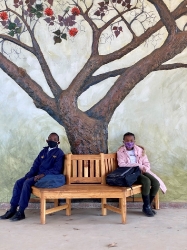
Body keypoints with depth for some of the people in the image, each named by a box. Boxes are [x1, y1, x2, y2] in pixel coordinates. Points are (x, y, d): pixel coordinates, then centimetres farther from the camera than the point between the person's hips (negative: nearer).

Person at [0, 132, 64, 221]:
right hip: (37, 175, 7)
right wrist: (29, 175, -2)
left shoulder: (59, 153, -3)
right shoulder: (44, 151, 17)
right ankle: (13, 209, -7)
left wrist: (43, 174, -24)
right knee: (18, 183, -10)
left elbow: (57, 169, -14)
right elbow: (35, 165, 14)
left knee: (27, 183, -27)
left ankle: (21, 212, -22)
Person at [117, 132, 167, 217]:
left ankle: (147, 205, 0)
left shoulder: (140, 150, 11)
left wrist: (144, 169, -14)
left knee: (156, 183, -19)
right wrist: (139, 165, -20)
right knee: (147, 181, -31)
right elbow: (122, 165, -14)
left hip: (141, 171, 5)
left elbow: (146, 164, 11)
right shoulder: (120, 152, -1)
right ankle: (146, 207, -15)